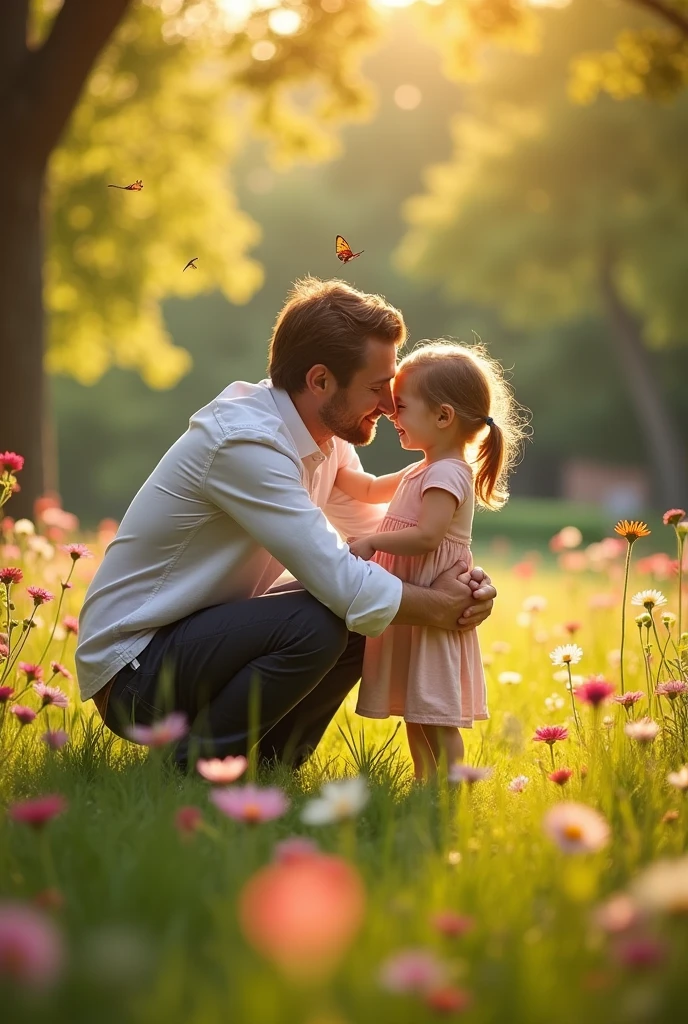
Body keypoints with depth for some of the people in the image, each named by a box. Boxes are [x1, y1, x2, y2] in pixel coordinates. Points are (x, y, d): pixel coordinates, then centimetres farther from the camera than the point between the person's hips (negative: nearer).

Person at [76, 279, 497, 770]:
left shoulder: (329, 439, 3)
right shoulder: (245, 441, -26)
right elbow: (345, 585, -31)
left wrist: (463, 578, -11)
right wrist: (440, 608, -17)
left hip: (207, 631, 9)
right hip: (131, 666, -9)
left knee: (365, 622, 1)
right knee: (316, 625, -28)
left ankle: (262, 767, 9)